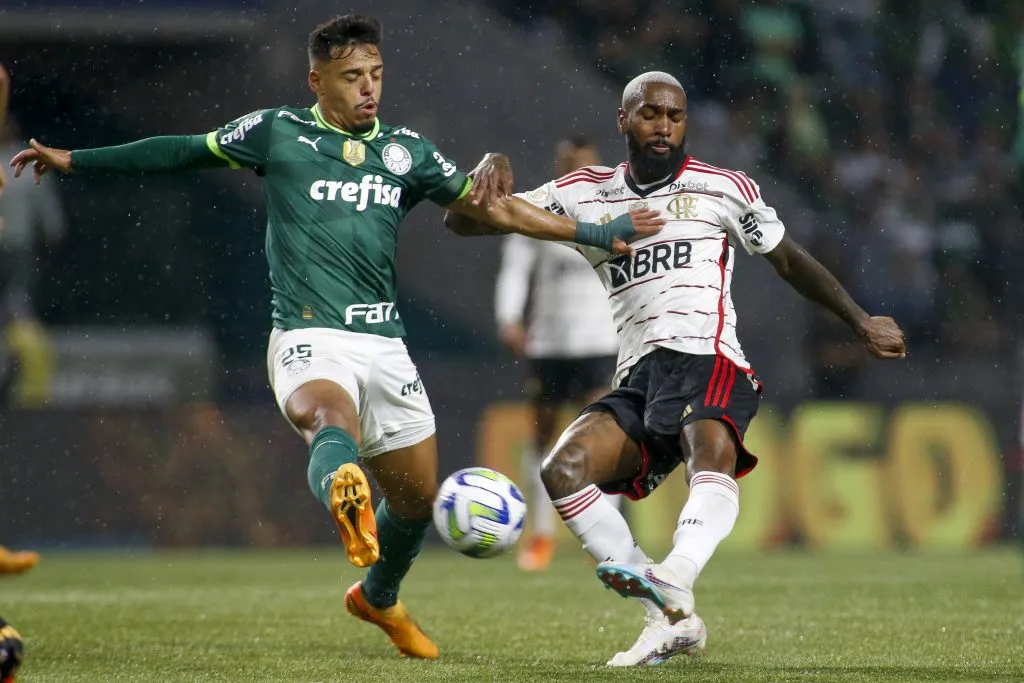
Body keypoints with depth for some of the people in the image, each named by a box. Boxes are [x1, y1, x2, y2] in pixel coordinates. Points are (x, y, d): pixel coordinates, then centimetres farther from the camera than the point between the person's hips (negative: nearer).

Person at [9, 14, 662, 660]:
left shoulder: (407, 151, 13)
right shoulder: (278, 132, 5)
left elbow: (486, 206, 15)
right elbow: (186, 151, 14)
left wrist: (597, 233, 9)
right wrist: (73, 160, 16)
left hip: (385, 343, 5)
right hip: (309, 338, -5)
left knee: (418, 497, 11)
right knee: (333, 424, -38)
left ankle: (378, 598, 40)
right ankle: (345, 495, -72)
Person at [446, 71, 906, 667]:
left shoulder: (722, 189, 13)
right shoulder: (585, 194, 19)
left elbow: (790, 260, 25)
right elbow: (463, 221, 18)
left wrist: (862, 322, 23)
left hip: (708, 361, -4)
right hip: (638, 378, 4)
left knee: (711, 450, -36)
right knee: (563, 469, -21)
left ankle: (674, 579, -63)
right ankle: (673, 618, -22)